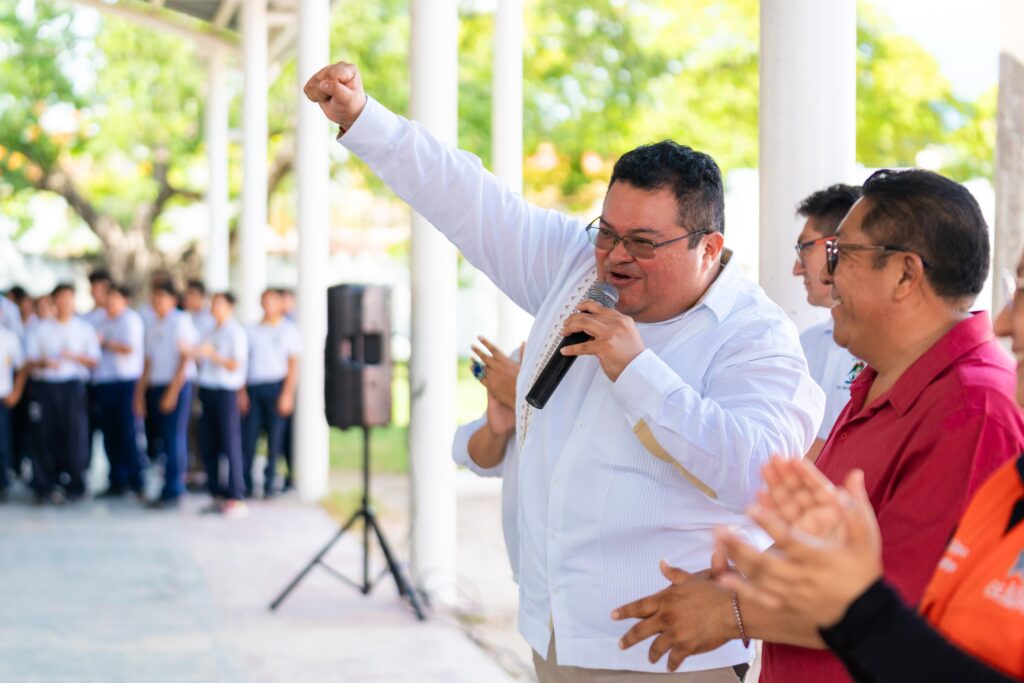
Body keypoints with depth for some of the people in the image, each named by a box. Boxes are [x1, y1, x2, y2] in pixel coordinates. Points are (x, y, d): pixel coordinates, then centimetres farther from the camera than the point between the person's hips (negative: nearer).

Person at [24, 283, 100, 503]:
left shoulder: (83, 328, 9)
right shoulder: (41, 329, 9)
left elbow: (94, 361, 6)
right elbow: (30, 359, 6)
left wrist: (74, 356, -13)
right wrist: (44, 362, -15)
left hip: (73, 386, 0)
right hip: (45, 385, 0)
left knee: (75, 435, -6)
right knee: (44, 436, -1)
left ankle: (75, 487, 3)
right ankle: (44, 487, 6)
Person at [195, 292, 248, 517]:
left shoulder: (235, 332, -4)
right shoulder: (208, 332, 16)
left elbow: (236, 365, -10)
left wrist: (213, 355, -21)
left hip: (226, 391, -7)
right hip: (207, 389, 7)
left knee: (230, 445, -6)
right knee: (208, 445, 7)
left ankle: (236, 498, -4)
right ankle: (217, 494, 16)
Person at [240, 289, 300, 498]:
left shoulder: (289, 329, 6)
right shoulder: (251, 330, 13)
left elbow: (293, 364, 0)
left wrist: (287, 394, -9)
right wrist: (242, 392, 2)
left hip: (276, 386, -2)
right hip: (253, 387, 2)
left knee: (275, 437, 0)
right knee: (248, 436, -3)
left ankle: (269, 485, 8)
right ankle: (245, 486, 5)